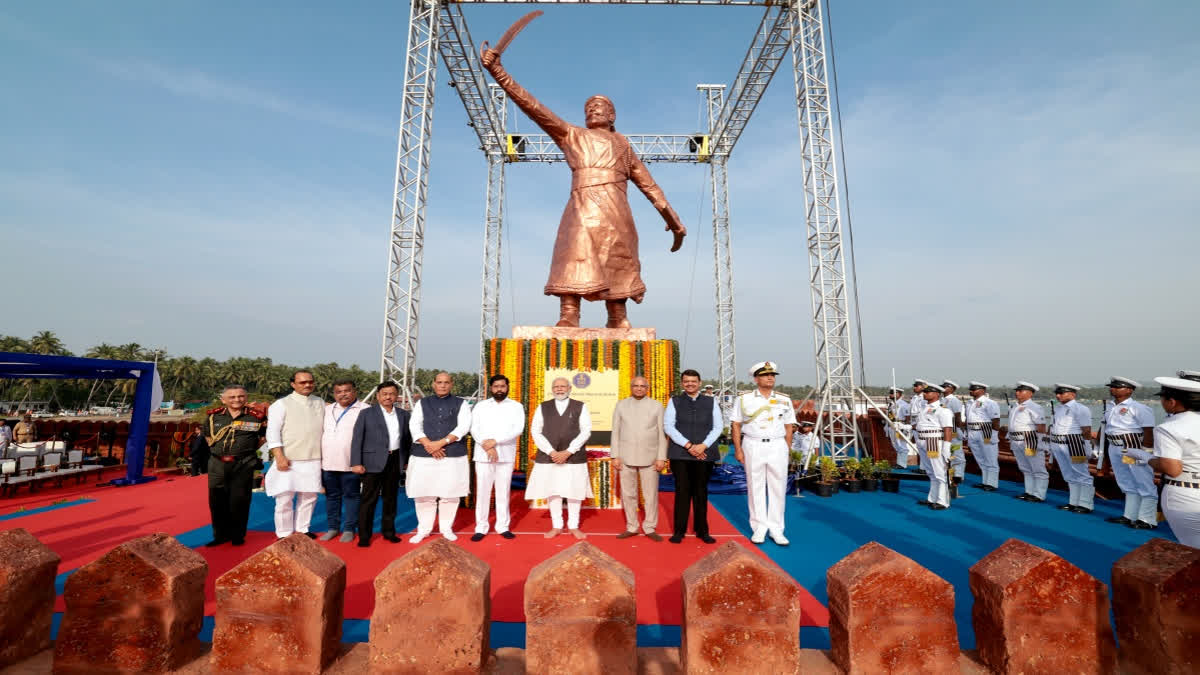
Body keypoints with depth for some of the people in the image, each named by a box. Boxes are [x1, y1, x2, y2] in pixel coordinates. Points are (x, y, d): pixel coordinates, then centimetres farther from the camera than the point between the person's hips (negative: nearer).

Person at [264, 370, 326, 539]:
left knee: (309, 497, 11)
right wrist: (280, 457, -15)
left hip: (313, 460, 4)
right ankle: (284, 535, 16)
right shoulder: (282, 404, -3)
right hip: (289, 461, -4)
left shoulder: (320, 403, 10)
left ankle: (302, 529, 26)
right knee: (285, 498, 2)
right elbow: (272, 432, -7)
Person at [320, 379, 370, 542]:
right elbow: (320, 434, 17)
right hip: (328, 463, 5)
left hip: (351, 464, -5)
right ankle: (333, 528, 27)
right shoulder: (327, 410, 12)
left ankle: (349, 529, 15)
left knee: (351, 496, 5)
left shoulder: (365, 410, -7)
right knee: (331, 496, 14)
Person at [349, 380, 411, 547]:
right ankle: (364, 536, 11)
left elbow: (407, 438, 12)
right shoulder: (366, 413, -1)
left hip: (395, 460, 3)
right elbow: (357, 439, -4)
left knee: (391, 498, 12)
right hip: (373, 462, -3)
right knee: (368, 500, 0)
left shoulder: (403, 414, 9)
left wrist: (409, 459, 6)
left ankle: (388, 531, 24)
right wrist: (356, 463, -10)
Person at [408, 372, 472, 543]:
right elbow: (414, 426, 1)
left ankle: (446, 528, 20)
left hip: (453, 456, -1)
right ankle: (424, 529, 22)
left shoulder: (461, 404, 7)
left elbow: (463, 426, -5)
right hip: (424, 456, 1)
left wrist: (441, 443, -15)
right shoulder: (422, 403, 12)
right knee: (424, 494, 5)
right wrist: (429, 445, -14)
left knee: (450, 494, 3)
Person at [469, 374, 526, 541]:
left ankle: (503, 526, 17)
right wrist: (487, 447, -14)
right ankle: (481, 527, 13)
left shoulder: (516, 406, 4)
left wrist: (495, 441, -16)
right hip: (483, 455, 1)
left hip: (506, 455, 0)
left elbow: (518, 429, -8)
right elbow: (474, 429, 0)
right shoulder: (480, 406, 8)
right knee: (482, 491, 3)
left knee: (503, 491, 7)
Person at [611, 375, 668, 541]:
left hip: (649, 457, -1)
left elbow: (662, 433, 2)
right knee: (628, 494, 7)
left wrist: (661, 457, -4)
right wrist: (615, 456, -1)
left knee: (651, 494, 3)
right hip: (626, 457, 1)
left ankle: (650, 528, 17)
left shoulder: (656, 406, 3)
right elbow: (616, 432, 5)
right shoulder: (621, 405, 6)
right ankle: (631, 527, 20)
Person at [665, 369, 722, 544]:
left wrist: (703, 446, -9)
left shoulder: (711, 401, 10)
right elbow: (668, 426, -3)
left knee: (701, 492, 8)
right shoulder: (674, 401, 6)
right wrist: (688, 445, -12)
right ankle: (679, 530, 13)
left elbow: (718, 426, 5)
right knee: (682, 492, 2)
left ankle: (702, 530, 20)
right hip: (680, 454, -1)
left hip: (704, 454, 1)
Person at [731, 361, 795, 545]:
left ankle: (776, 529, 13)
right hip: (753, 446, -1)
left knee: (778, 488, 3)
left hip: (777, 447, 2)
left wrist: (787, 450, 4)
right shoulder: (744, 399, 1)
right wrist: (738, 449, -4)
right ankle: (759, 528, 14)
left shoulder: (784, 400, 7)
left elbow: (789, 427, 11)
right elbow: (735, 425, 2)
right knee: (755, 487, 3)